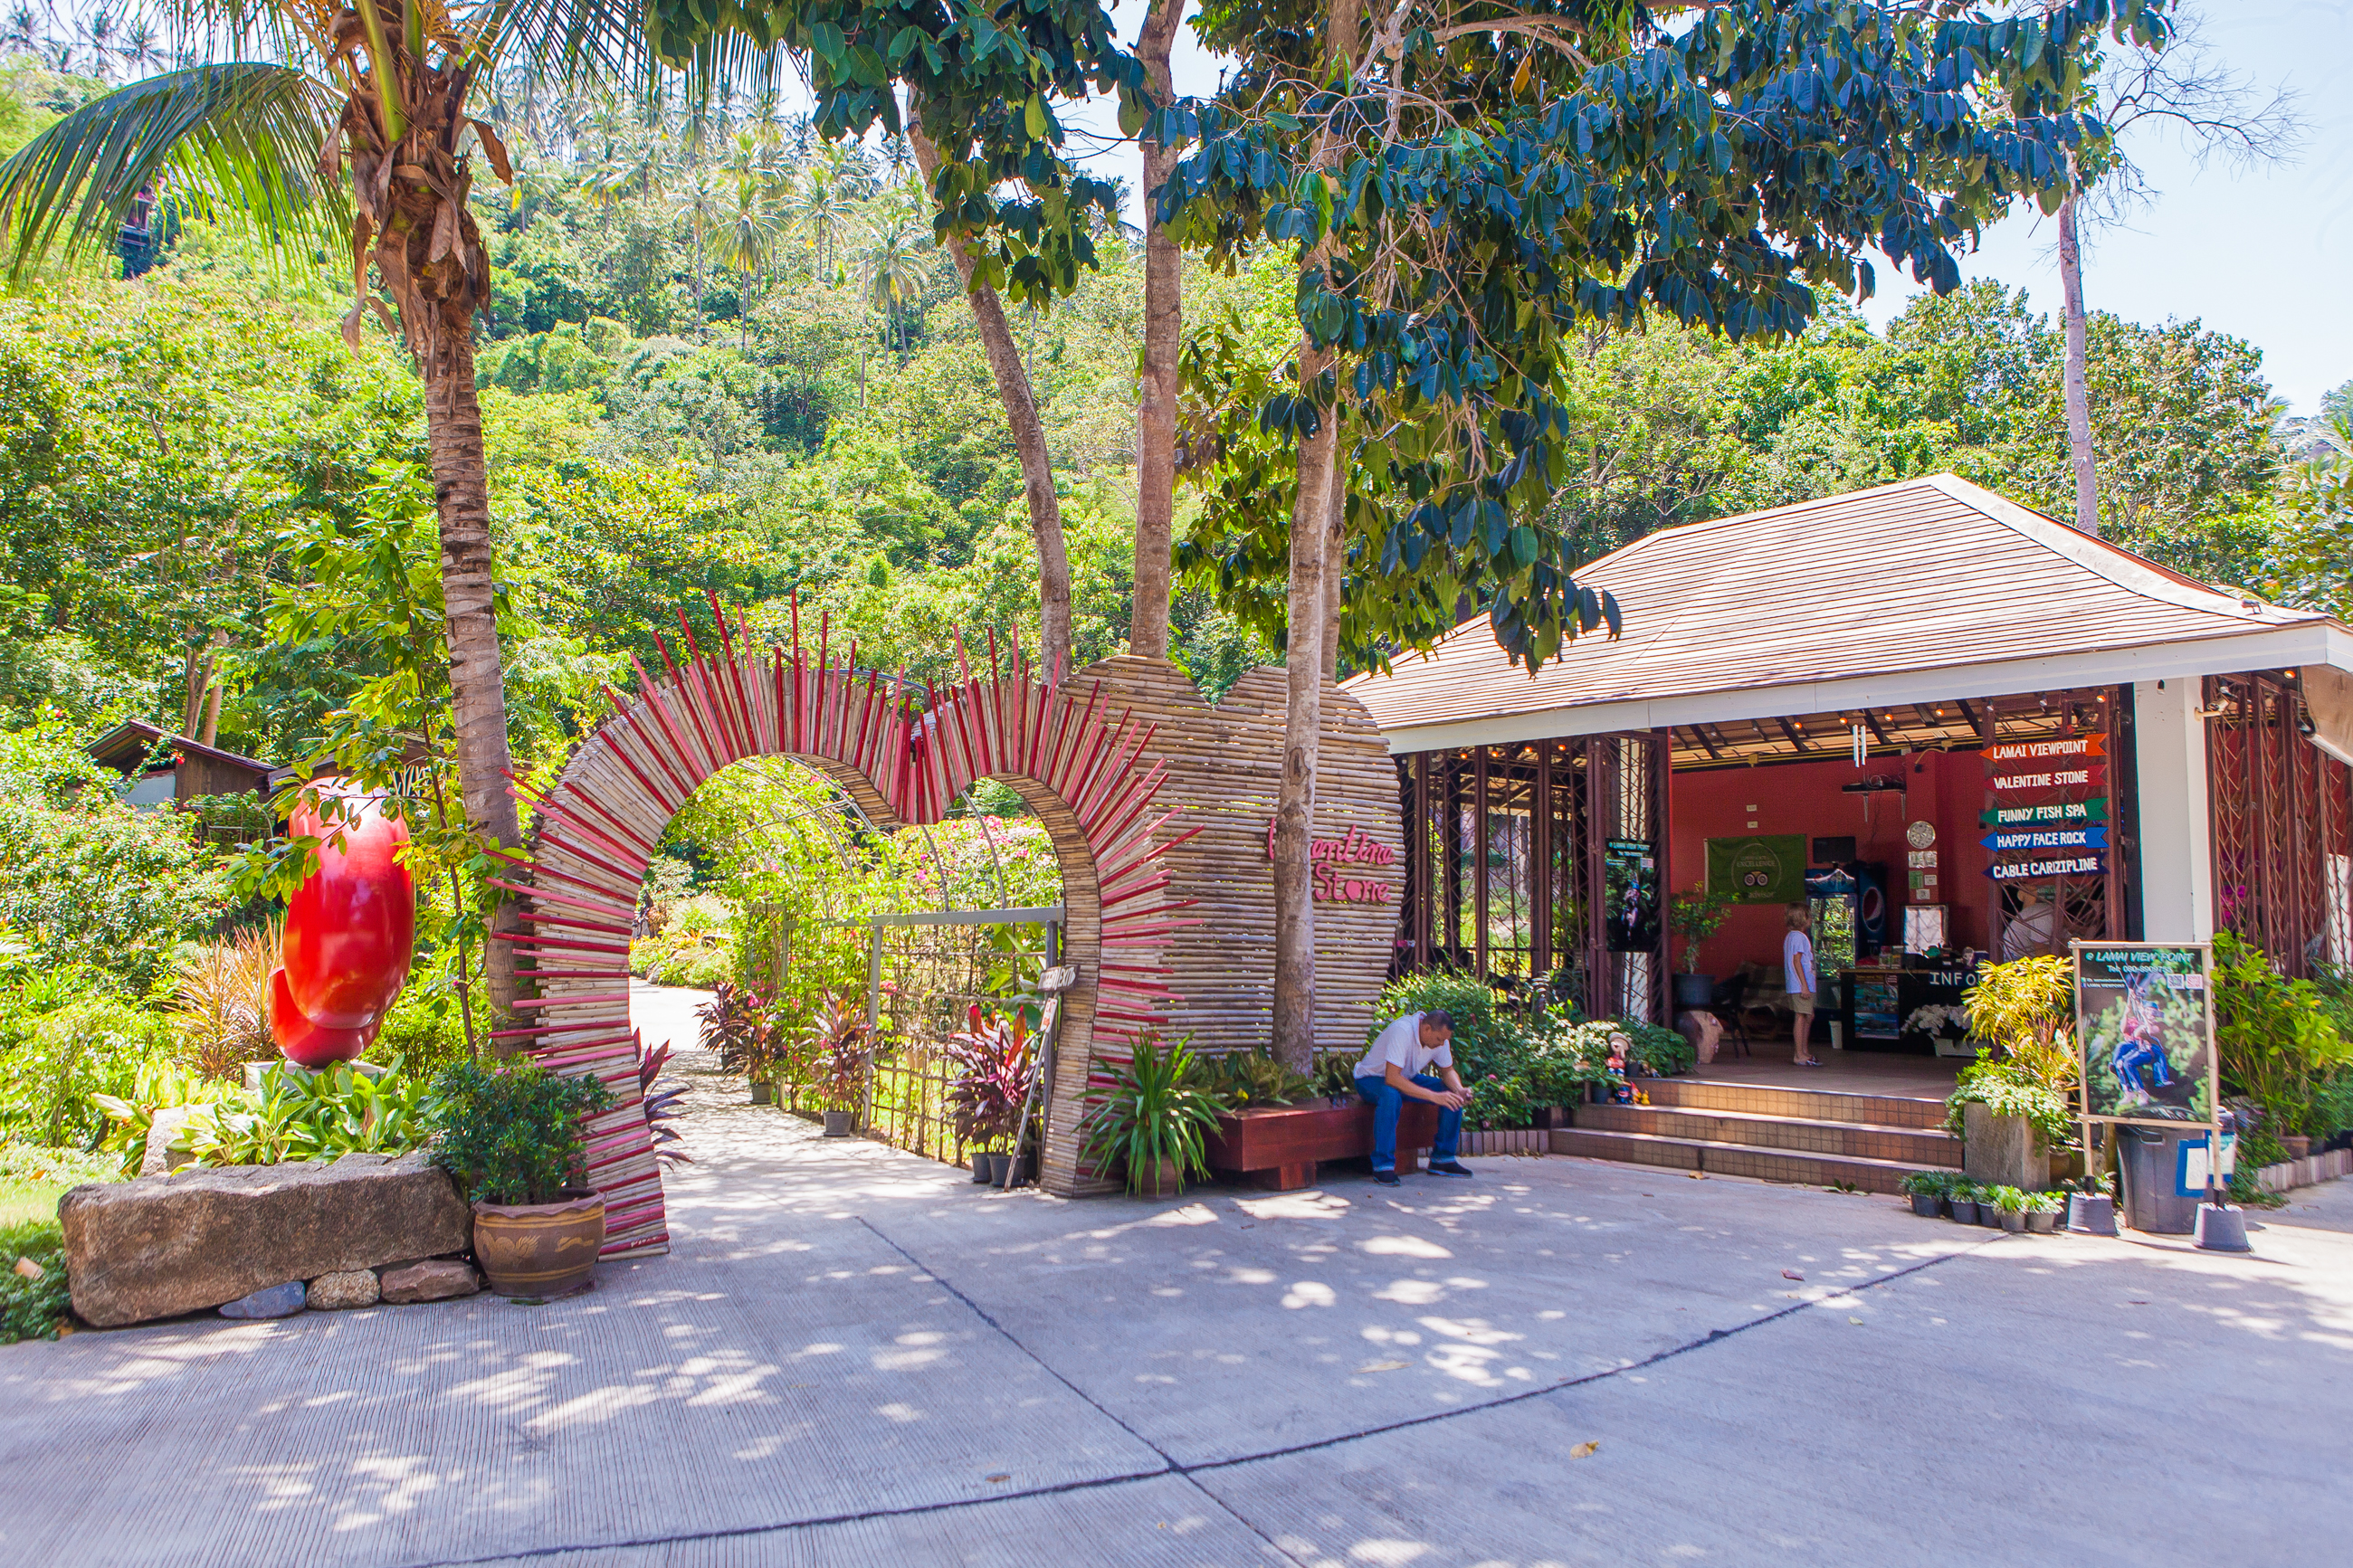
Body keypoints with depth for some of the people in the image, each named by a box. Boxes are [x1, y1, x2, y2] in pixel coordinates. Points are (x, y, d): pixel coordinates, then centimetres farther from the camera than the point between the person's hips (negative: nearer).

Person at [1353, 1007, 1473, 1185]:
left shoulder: (1439, 1036, -12)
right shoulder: (1402, 1031, -34)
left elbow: (1448, 1070, 3)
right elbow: (1391, 1078, -40)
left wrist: (1460, 1090, -20)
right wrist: (1434, 1096, -41)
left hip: (1407, 1078, 7)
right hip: (1371, 1079, -7)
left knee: (1453, 1096, -12)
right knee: (1391, 1096, -41)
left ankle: (1442, 1159, -1)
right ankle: (1383, 1167, -32)